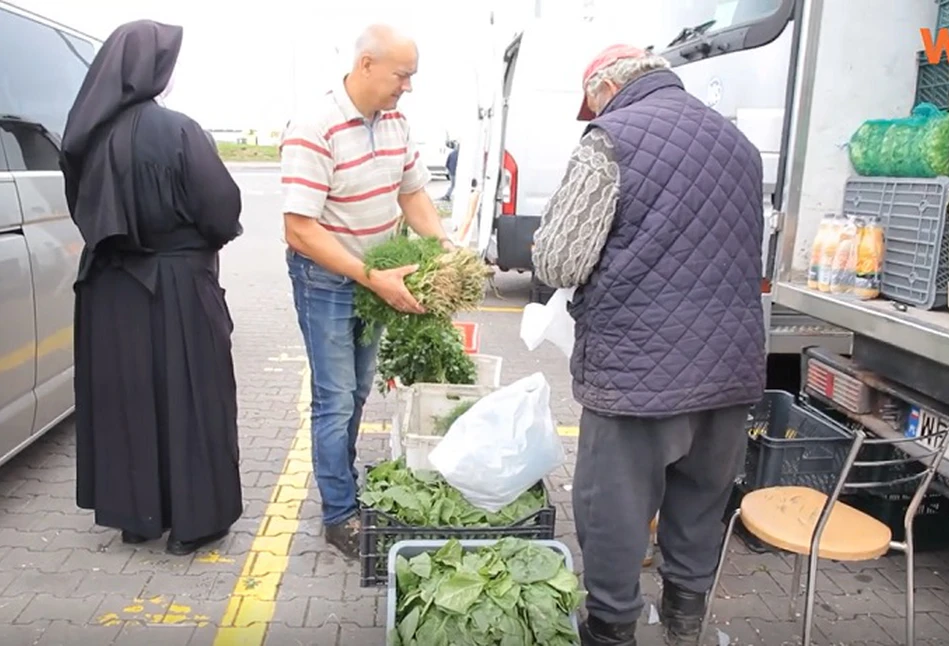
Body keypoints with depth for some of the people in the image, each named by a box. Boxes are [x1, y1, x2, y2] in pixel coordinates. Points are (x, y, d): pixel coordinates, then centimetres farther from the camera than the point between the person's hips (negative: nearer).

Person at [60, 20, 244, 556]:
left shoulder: (88, 132, 1)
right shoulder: (176, 131, -17)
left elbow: (81, 207, 12)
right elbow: (223, 209, -13)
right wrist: (206, 236, 7)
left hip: (109, 286, 6)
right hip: (176, 286, -6)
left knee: (122, 395, 15)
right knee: (187, 397, 6)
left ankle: (133, 512, 28)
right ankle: (193, 519, 17)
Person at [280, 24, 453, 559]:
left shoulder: (396, 122, -1)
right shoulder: (314, 131, -24)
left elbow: (413, 193, 8)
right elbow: (300, 230, -26)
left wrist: (444, 244, -10)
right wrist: (374, 279, -30)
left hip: (376, 276, 7)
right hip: (327, 280, -7)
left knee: (358, 392, 18)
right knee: (336, 400, 0)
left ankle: (342, 479, 37)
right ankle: (341, 515, 15)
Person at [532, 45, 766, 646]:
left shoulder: (614, 139, -9)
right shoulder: (739, 142, 13)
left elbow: (559, 263, -13)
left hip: (639, 368, -7)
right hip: (732, 367, 7)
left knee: (615, 513, 9)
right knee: (702, 504, 21)